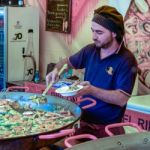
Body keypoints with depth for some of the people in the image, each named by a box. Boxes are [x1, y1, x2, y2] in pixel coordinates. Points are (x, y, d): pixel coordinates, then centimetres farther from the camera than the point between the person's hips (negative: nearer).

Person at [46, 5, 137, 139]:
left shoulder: (126, 60, -14)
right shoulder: (90, 50, 3)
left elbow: (122, 99, -20)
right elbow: (68, 61, 20)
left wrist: (92, 90, -28)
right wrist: (56, 70, -1)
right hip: (83, 120, 5)